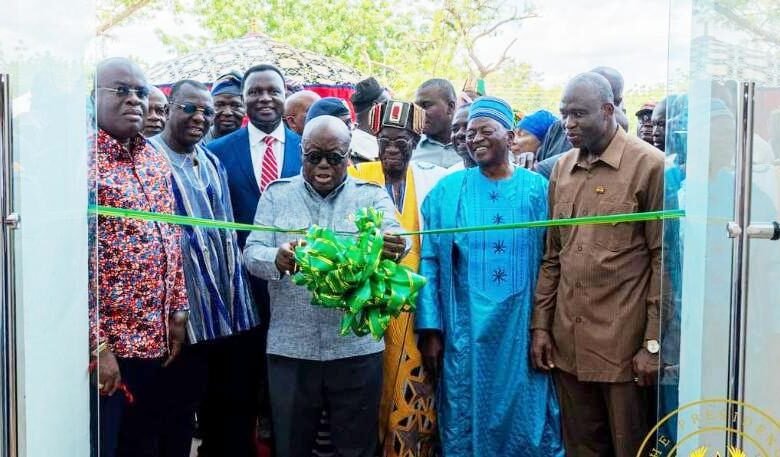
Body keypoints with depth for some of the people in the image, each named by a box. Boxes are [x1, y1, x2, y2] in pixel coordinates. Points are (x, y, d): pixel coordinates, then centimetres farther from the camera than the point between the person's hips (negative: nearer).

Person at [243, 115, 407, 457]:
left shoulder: (372, 195, 3)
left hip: (357, 348, 0)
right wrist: (277, 259, -27)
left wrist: (395, 247, -40)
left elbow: (394, 236, -14)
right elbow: (252, 252, -3)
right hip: (289, 348, 1)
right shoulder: (276, 194, 5)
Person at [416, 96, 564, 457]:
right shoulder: (448, 191, 3)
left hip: (523, 331, 0)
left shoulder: (537, 189, 3)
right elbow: (430, 262, 1)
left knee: (527, 425, 8)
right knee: (465, 425, 10)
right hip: (465, 332, 0)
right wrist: (430, 329, -5)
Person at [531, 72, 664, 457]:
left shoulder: (649, 164, -7)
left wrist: (654, 343, -10)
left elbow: (663, 259, -8)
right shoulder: (561, 168, 10)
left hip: (625, 346, -5)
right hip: (567, 342, 5)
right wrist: (541, 326, 8)